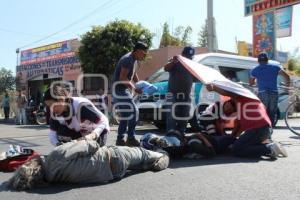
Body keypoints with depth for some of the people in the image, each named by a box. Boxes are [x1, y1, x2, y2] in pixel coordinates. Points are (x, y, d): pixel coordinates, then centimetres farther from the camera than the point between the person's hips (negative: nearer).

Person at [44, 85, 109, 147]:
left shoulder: (81, 105, -35)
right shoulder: (55, 113, -17)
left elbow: (104, 121, -33)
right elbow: (52, 134, -10)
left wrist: (93, 135, -51)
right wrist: (57, 143, -33)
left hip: (99, 131, -5)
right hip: (80, 133, 5)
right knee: (61, 130, -19)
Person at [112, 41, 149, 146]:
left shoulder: (134, 60, 12)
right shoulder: (127, 59, -18)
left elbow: (134, 76, 23)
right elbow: (122, 78, -24)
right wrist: (134, 88, -19)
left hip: (124, 90, 10)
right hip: (119, 89, -10)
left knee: (125, 115, 10)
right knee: (133, 112, -11)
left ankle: (120, 139, 16)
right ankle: (130, 138, -3)